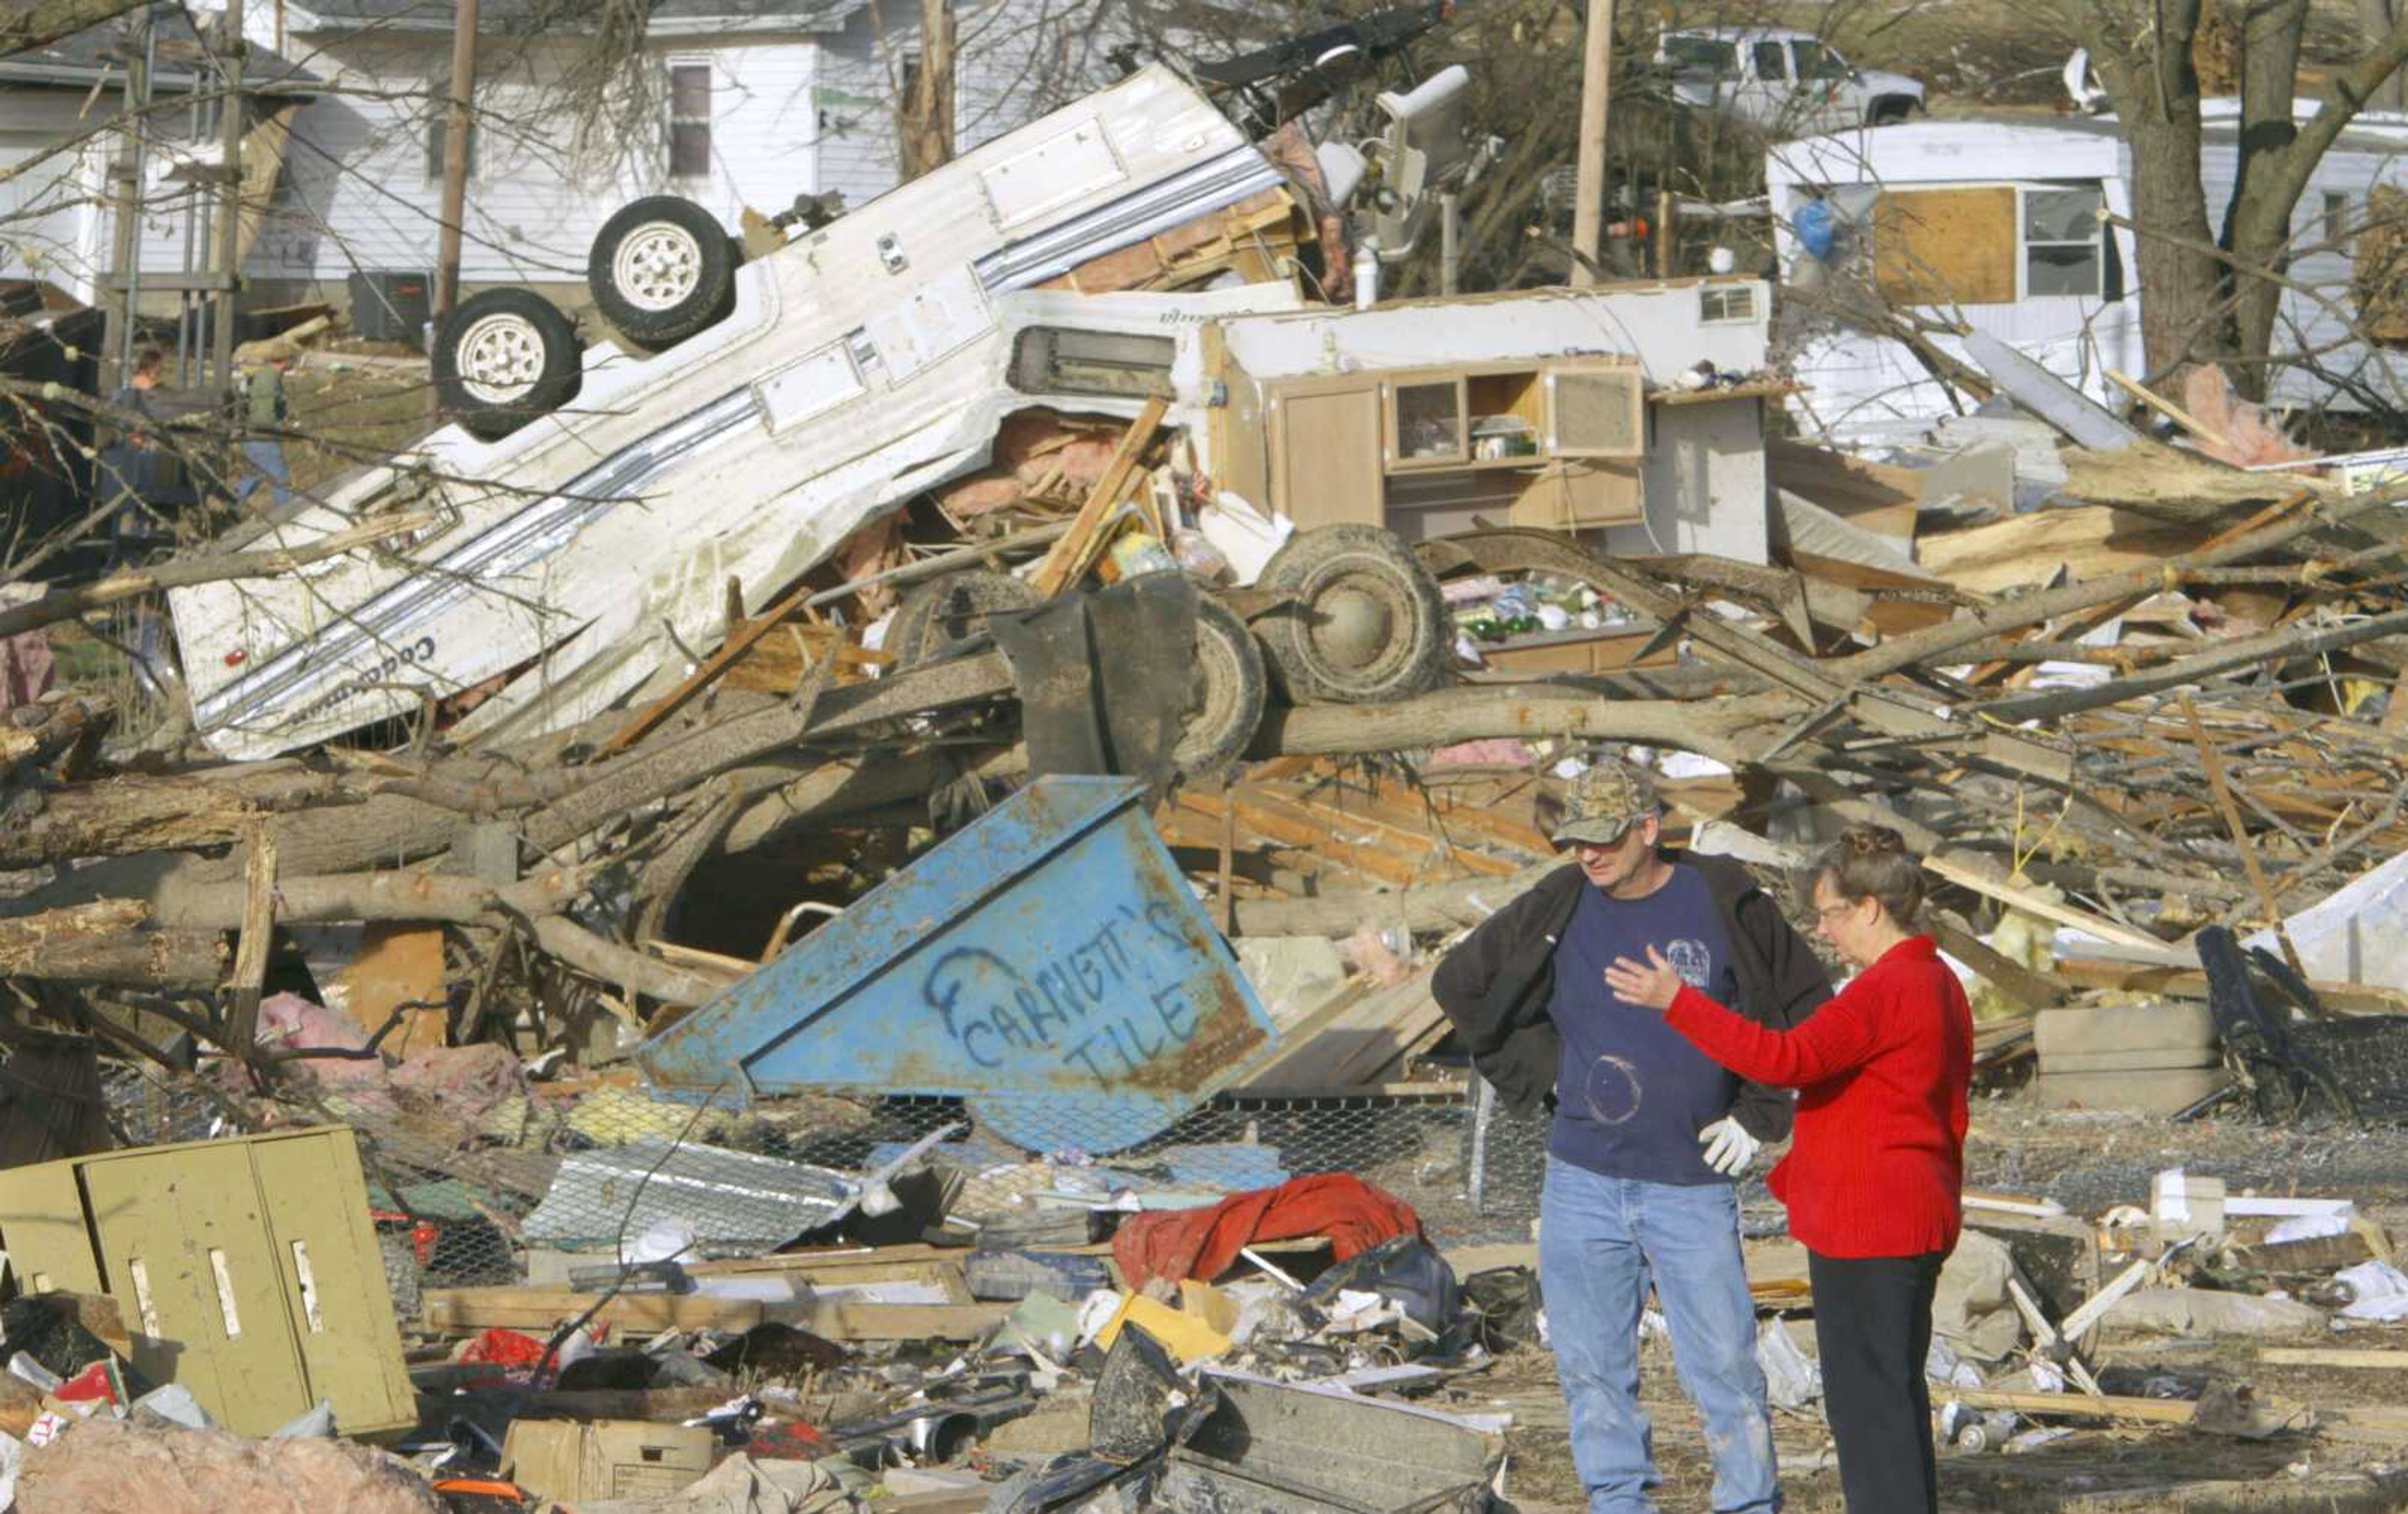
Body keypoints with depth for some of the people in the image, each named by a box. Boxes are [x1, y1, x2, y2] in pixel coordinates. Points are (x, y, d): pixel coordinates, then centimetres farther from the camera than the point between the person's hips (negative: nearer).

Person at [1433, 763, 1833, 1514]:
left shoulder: (1727, 904, -4)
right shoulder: (1557, 910, 2)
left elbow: (1810, 1012, 6)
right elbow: (1459, 983, 16)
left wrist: (1759, 1115, 0)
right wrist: (1540, 1074, 9)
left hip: (1693, 1187, -3)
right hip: (1581, 1182, 3)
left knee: (1723, 1362, -5)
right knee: (1590, 1365, 6)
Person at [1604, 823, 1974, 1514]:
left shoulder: (1883, 991, -19)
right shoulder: (1940, 985, 14)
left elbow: (1787, 1058, -29)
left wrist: (1678, 1002, -27)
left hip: (1864, 1226, -10)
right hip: (1919, 1220, 11)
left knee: (1865, 1394, -6)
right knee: (1895, 1391, 17)